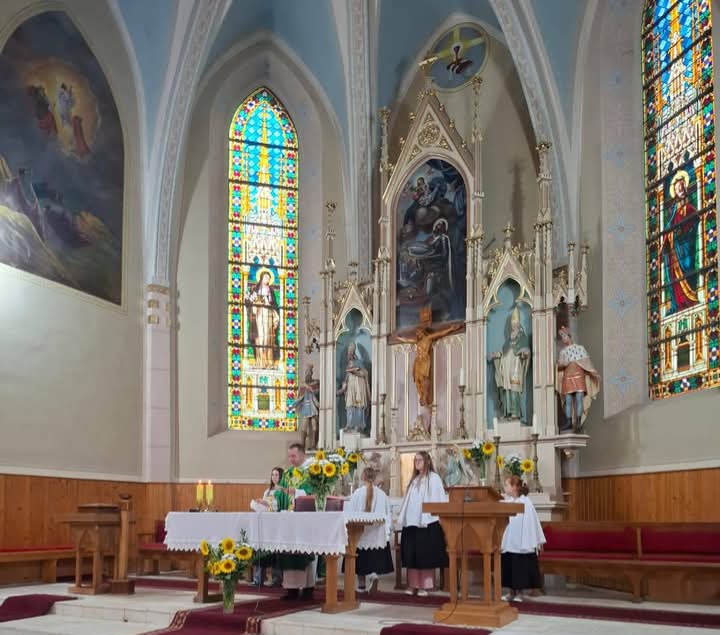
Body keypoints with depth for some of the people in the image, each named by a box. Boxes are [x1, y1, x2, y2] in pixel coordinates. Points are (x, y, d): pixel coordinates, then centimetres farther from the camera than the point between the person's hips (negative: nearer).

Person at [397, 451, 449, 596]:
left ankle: (425, 586, 2)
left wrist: (439, 518, -15)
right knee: (411, 554, 6)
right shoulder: (414, 480, 17)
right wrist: (402, 518, 13)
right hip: (411, 522, 6)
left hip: (427, 522, -6)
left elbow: (439, 499, -8)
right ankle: (412, 584, 12)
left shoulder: (434, 478, -3)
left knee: (425, 555, -3)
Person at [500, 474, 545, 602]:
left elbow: (531, 522, -11)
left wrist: (538, 542, -10)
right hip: (508, 542, 6)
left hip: (520, 542, -6)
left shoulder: (525, 502, -11)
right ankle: (512, 592, 18)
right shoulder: (506, 502, 6)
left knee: (519, 568, 1)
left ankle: (519, 593, 11)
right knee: (508, 568, 9)